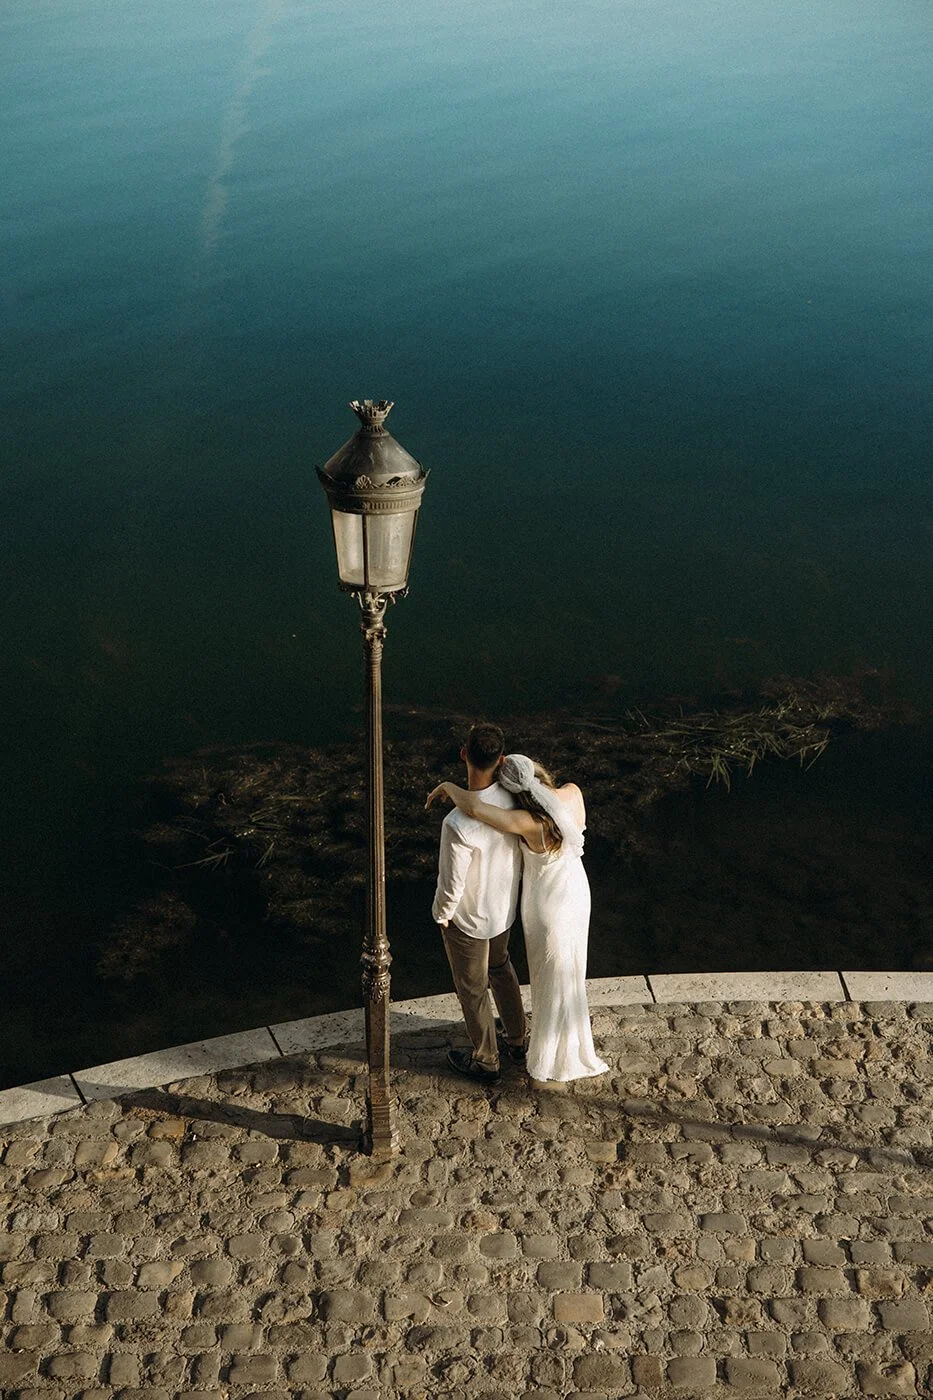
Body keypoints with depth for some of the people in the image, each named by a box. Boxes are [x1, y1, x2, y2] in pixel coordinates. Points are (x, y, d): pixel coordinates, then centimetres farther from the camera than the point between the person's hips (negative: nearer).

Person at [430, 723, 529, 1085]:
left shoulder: (458, 824, -40)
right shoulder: (512, 797, -21)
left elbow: (451, 885, -27)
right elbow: (521, 850, -3)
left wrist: (441, 915, -6)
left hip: (467, 919, -6)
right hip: (505, 907, 6)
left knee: (472, 988, 18)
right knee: (500, 966, 32)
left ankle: (485, 1061, 40)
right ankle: (518, 1038, 51)